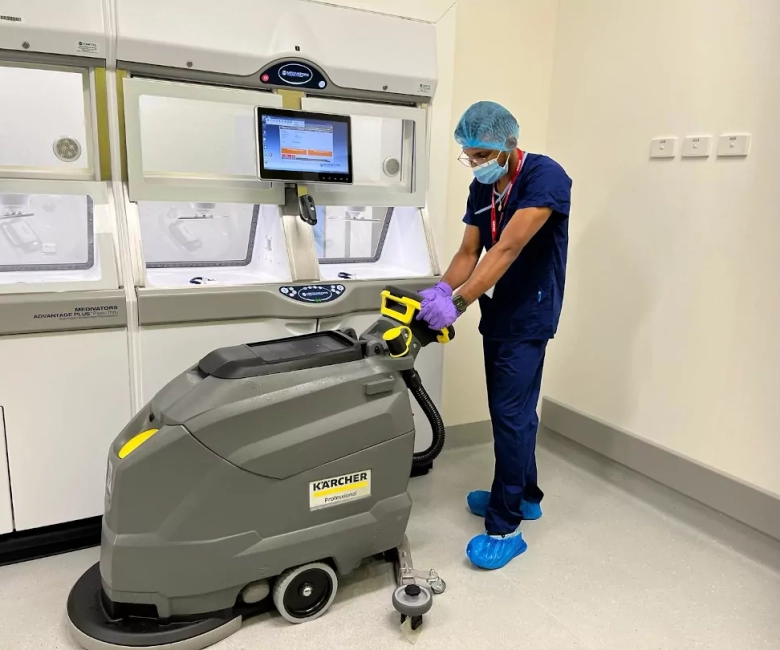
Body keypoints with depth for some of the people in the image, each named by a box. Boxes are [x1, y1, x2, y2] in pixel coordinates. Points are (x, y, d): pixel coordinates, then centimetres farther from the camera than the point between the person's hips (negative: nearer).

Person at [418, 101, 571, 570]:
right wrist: (442, 290, -15)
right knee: (510, 409, 16)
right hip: (497, 312, 8)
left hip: (529, 315, -8)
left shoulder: (545, 177, -19)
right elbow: (469, 252, 3)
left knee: (511, 413, -8)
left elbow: (507, 250, -28)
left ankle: (506, 528, 4)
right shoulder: (481, 188, 5)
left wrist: (457, 303, -34)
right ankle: (525, 494, 34)